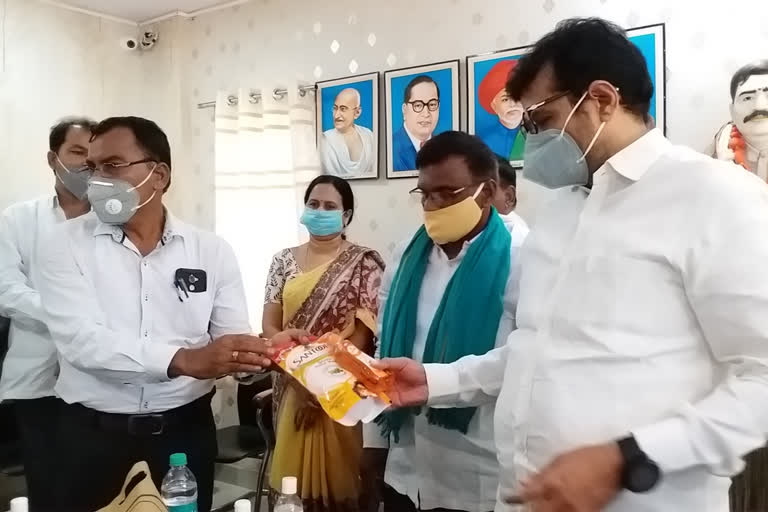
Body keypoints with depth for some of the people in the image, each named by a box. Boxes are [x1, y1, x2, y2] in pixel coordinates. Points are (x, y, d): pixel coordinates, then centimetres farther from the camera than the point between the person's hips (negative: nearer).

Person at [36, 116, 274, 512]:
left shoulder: (212, 250, 0)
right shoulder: (66, 245, -5)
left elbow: (234, 339, -3)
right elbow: (81, 340, -19)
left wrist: (266, 352, -26)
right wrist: (185, 359, -32)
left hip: (186, 432, 2)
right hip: (92, 435, -1)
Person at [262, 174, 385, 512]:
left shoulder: (364, 263, -4)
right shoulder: (284, 260, 6)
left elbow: (365, 332, -9)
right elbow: (269, 326, 2)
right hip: (292, 388, 3)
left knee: (337, 482, 5)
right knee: (290, 480, 11)